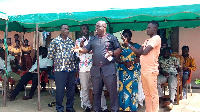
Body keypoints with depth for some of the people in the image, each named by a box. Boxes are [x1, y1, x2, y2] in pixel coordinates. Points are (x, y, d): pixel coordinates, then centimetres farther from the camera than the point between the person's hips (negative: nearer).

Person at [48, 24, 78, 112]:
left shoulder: (71, 41, 13)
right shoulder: (55, 41, 0)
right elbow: (50, 55, 0)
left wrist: (76, 67, 11)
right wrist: (58, 59, 4)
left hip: (71, 69, 4)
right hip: (60, 69, -4)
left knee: (71, 89, 9)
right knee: (60, 90, 1)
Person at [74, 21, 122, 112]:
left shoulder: (111, 37, 5)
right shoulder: (93, 39, 17)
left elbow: (119, 49, 5)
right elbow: (86, 49, 10)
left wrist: (112, 53, -13)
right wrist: (80, 49, -10)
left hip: (109, 69, -4)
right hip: (95, 70, 4)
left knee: (112, 91, -2)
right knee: (96, 92, 11)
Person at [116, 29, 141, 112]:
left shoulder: (136, 46, 5)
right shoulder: (120, 47, 12)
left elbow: (139, 58, -3)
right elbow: (117, 59, 6)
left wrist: (131, 62, -20)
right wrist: (124, 63, -13)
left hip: (134, 71, -2)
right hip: (123, 71, 2)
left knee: (132, 87, -5)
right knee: (123, 87, -1)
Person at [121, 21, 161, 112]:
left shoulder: (156, 38, -7)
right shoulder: (147, 40, 20)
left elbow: (145, 52, -15)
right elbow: (139, 52, 12)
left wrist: (141, 51, 7)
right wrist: (127, 44, 7)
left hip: (151, 71, -8)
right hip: (143, 70, 9)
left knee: (153, 94, -2)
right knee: (147, 94, 13)